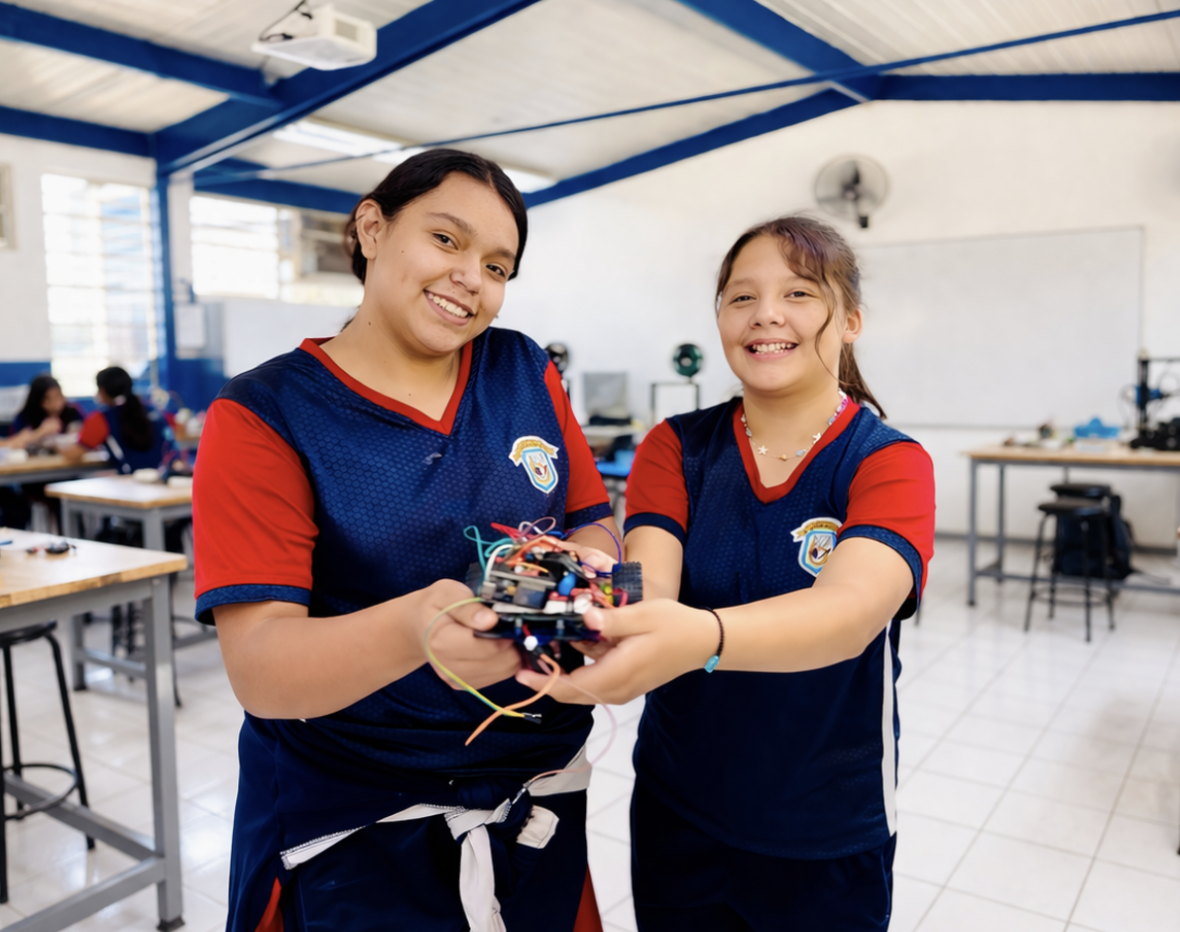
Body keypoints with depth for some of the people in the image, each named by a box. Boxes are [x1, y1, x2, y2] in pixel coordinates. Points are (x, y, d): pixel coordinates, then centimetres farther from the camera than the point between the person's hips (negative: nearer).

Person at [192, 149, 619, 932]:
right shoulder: (263, 417, -11)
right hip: (354, 829, -3)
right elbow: (260, 669, -18)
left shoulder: (526, 372, 0)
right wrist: (413, 629, -38)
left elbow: (596, 527, 4)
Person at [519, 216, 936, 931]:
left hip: (828, 838, -2)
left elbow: (851, 608, -31)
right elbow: (649, 580, -18)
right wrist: (591, 605, -43)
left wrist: (700, 639, -51)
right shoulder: (677, 448, -3)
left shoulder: (891, 463, -12)